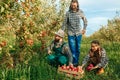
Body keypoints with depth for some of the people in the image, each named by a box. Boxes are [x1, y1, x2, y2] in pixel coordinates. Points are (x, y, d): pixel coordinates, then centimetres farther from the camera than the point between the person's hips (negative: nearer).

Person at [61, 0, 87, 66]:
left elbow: (85, 21, 12)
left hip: (78, 33, 1)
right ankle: (74, 62, 8)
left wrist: (84, 29, 6)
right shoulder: (68, 13, -4)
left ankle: (76, 62, 22)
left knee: (77, 48, 9)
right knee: (72, 48, -2)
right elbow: (64, 23, 0)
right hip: (71, 33, -1)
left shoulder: (80, 12, -1)